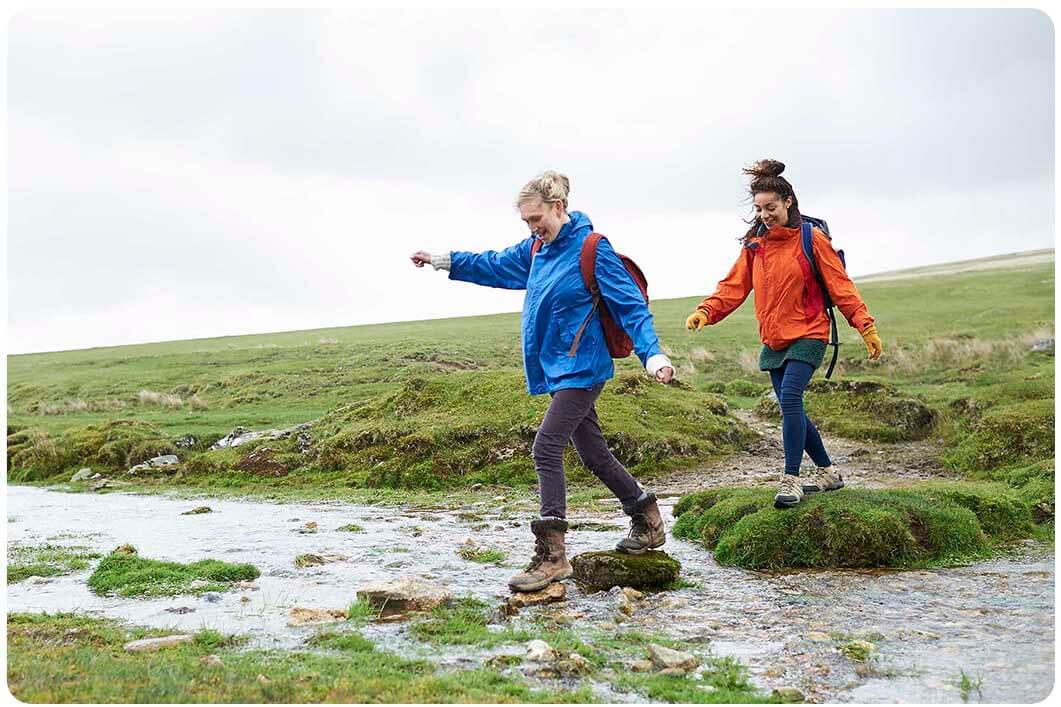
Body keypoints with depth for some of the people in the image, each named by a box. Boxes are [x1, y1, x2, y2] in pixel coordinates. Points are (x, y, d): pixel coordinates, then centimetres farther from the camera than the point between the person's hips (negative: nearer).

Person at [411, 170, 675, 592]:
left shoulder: (591, 249, -13)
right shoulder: (536, 249, 9)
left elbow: (631, 304, -14)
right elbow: (495, 266, 23)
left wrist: (652, 354, -24)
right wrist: (443, 261, 19)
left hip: (581, 367, -8)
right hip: (558, 368, 8)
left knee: (546, 448, -15)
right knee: (592, 451, 15)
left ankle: (551, 555, -12)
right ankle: (648, 521, 31)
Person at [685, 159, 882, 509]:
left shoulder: (811, 240, -7)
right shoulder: (754, 244, 8)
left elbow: (841, 286, -6)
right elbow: (734, 286, 3)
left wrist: (866, 326, -12)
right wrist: (706, 311, -14)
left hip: (807, 336, -6)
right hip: (773, 341, 6)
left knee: (790, 399, -22)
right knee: (792, 410, 9)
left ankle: (791, 480, -17)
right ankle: (828, 472, 27)